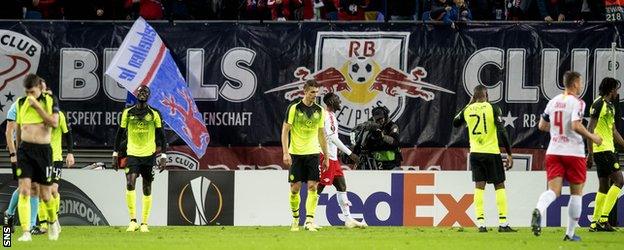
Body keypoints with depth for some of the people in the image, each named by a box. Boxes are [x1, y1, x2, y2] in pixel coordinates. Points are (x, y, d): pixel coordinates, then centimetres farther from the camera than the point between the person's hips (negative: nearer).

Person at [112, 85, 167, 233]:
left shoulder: (154, 114, 2)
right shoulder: (128, 113, 4)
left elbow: (161, 136, 5)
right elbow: (120, 134, 11)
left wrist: (163, 156, -2)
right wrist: (115, 154, 8)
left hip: (149, 155, 0)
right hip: (132, 154, 0)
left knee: (147, 190, 4)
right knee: (130, 184, -19)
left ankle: (144, 224, 12)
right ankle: (133, 221, -15)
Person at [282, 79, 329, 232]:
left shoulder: (319, 111, 9)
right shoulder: (294, 109, -4)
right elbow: (285, 131, -4)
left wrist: (326, 156, 16)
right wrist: (286, 153, -14)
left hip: (313, 154, 3)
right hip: (296, 154, -3)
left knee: (312, 187, -8)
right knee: (295, 188, 0)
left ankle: (309, 221, -10)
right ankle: (295, 219, 20)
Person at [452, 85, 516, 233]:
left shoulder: (467, 110, 3)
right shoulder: (492, 109, -7)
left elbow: (455, 123, 24)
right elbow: (502, 132, -11)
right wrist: (509, 154, -7)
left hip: (475, 154, 3)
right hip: (492, 152, -3)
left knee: (479, 187, 6)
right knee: (499, 186, 4)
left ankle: (481, 223, -2)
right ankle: (503, 223, -1)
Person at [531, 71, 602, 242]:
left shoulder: (553, 102, 10)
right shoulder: (577, 102, -10)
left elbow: (542, 126, 16)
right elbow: (576, 126, -23)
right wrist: (592, 138, -8)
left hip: (553, 152, 5)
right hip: (573, 153, -5)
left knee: (553, 190, -3)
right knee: (576, 193, 10)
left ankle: (538, 210, -36)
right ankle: (570, 233, 12)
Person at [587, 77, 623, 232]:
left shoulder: (610, 106, 19)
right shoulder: (599, 104, -11)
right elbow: (590, 129, -16)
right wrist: (590, 153, -19)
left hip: (607, 149, 10)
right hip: (602, 149, -10)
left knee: (604, 187, 9)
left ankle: (595, 223, 10)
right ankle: (603, 218, -16)